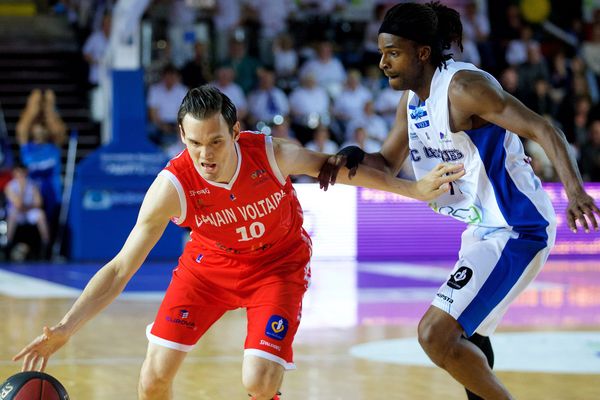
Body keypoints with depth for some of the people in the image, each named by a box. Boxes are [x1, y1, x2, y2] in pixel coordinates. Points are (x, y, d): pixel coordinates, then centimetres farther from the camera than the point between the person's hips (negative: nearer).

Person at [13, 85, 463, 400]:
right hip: (210, 261, 1)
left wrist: (415, 189, -11)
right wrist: (65, 329, -35)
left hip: (279, 262, -1)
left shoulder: (272, 155, -30)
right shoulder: (172, 185, -30)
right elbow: (120, 268, -26)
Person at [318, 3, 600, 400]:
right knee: (466, 338, 24)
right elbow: (387, 164, 20)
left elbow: (543, 130, -24)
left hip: (517, 232, -10)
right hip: (483, 230, 10)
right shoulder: (412, 101, 8)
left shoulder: (464, 85, -20)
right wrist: (352, 157, -3)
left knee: (435, 334, -17)